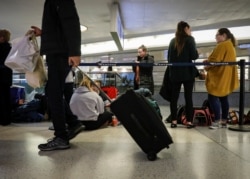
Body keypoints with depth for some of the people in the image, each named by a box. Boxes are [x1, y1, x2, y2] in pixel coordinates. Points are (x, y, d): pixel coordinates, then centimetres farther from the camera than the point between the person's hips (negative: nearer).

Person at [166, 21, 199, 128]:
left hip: (174, 73, 4)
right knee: (188, 97, 1)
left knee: (174, 97, 5)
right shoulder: (189, 39, -2)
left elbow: (169, 57, 13)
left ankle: (174, 121, 6)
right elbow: (194, 56, -9)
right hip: (187, 72, -3)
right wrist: (197, 53, 11)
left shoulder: (172, 41, 11)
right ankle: (189, 121, 1)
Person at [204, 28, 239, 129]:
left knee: (213, 97, -8)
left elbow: (215, 60, -19)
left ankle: (217, 121, -11)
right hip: (226, 77, 10)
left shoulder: (222, 45, -15)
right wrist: (209, 61, 7)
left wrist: (207, 67, -1)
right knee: (223, 99, 11)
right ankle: (224, 121, 14)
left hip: (219, 76, -10)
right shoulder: (230, 45, 18)